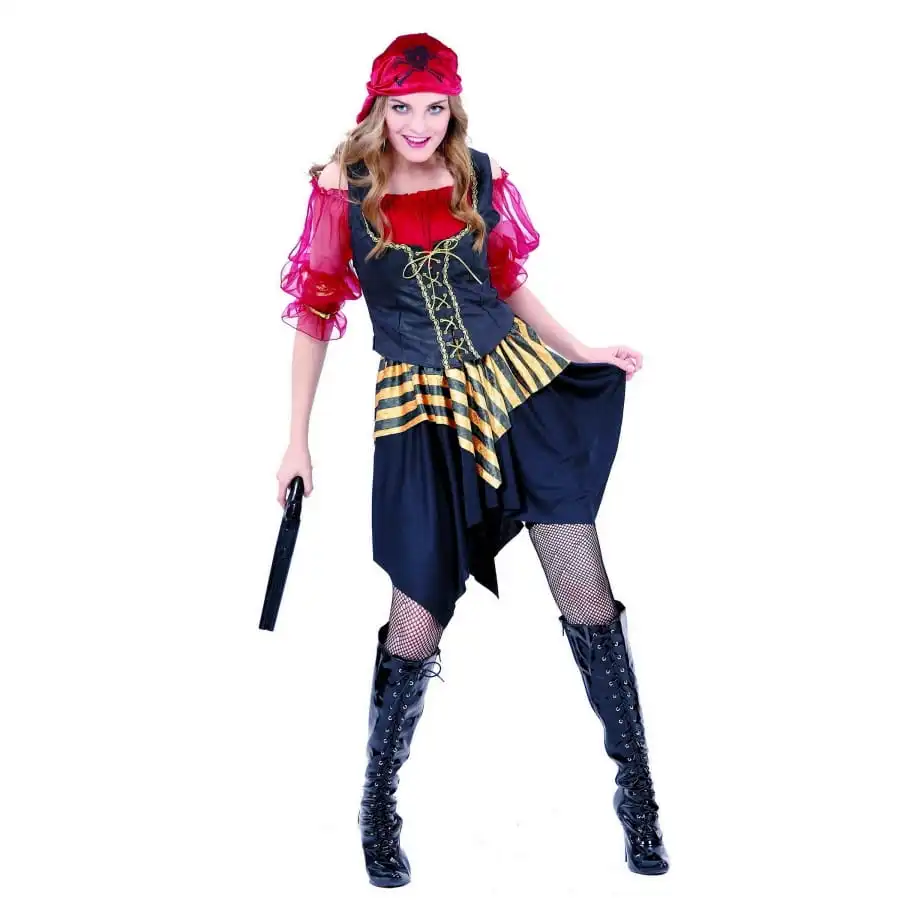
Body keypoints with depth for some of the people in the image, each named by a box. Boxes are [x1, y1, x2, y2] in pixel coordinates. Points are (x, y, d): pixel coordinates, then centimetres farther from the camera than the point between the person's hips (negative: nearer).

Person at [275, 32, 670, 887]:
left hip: (520, 386, 2)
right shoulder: (343, 187, -3)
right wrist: (298, 439, 3)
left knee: (589, 602, -1)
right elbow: (315, 311, 2)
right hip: (421, 415, -2)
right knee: (416, 628, 0)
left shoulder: (481, 177, 3)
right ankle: (378, 806, 25)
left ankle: (638, 798, 16)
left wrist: (582, 351, 6)